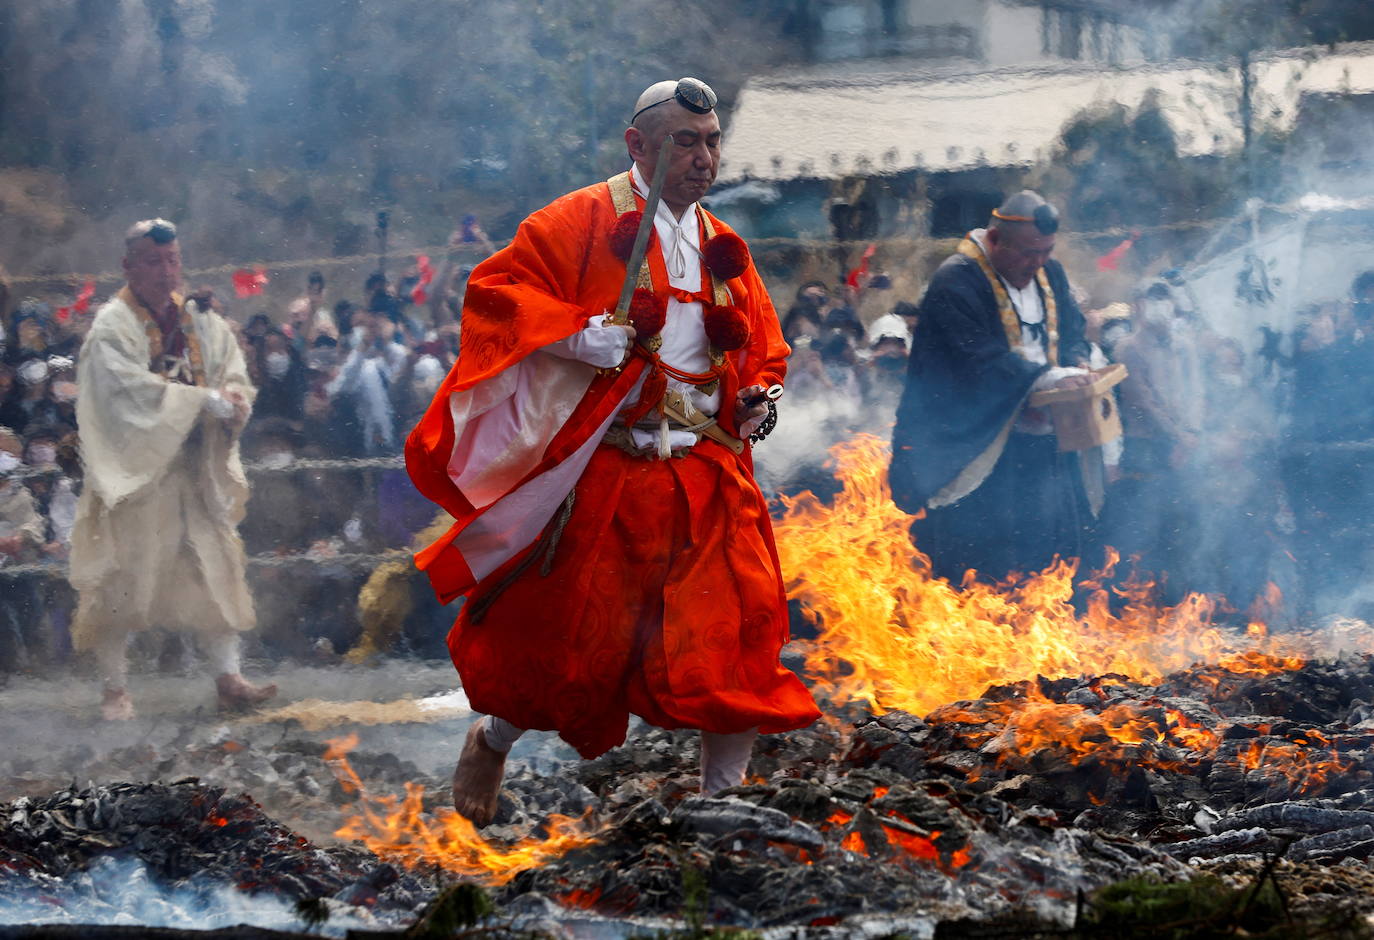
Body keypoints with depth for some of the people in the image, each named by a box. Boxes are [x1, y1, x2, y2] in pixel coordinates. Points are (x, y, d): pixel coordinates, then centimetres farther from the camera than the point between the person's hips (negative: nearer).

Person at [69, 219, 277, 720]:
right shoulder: (113, 326, -8)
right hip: (133, 470, -5)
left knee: (213, 570, 2)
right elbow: (130, 389, -21)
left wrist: (233, 398, -18)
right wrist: (203, 400, -23)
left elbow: (235, 373, 7)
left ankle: (228, 678, 4)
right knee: (120, 579, -3)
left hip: (194, 471, 5)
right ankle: (115, 689, 3)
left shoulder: (199, 322, 10)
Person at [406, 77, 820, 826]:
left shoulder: (723, 251, 16)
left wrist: (758, 397, 6)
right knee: (571, 634, 2)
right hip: (603, 474, -5)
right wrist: (582, 335, -21)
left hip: (708, 479, 5)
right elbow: (496, 291, -10)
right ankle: (494, 742, 31)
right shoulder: (582, 223, -3)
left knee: (735, 638, -5)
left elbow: (764, 347, 27)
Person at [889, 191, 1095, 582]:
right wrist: (1046, 377, -28)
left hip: (1041, 439, 7)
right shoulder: (956, 283, -13)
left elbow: (1072, 332, 18)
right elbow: (978, 359, -23)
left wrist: (1076, 367, -6)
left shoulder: (1050, 274, 11)